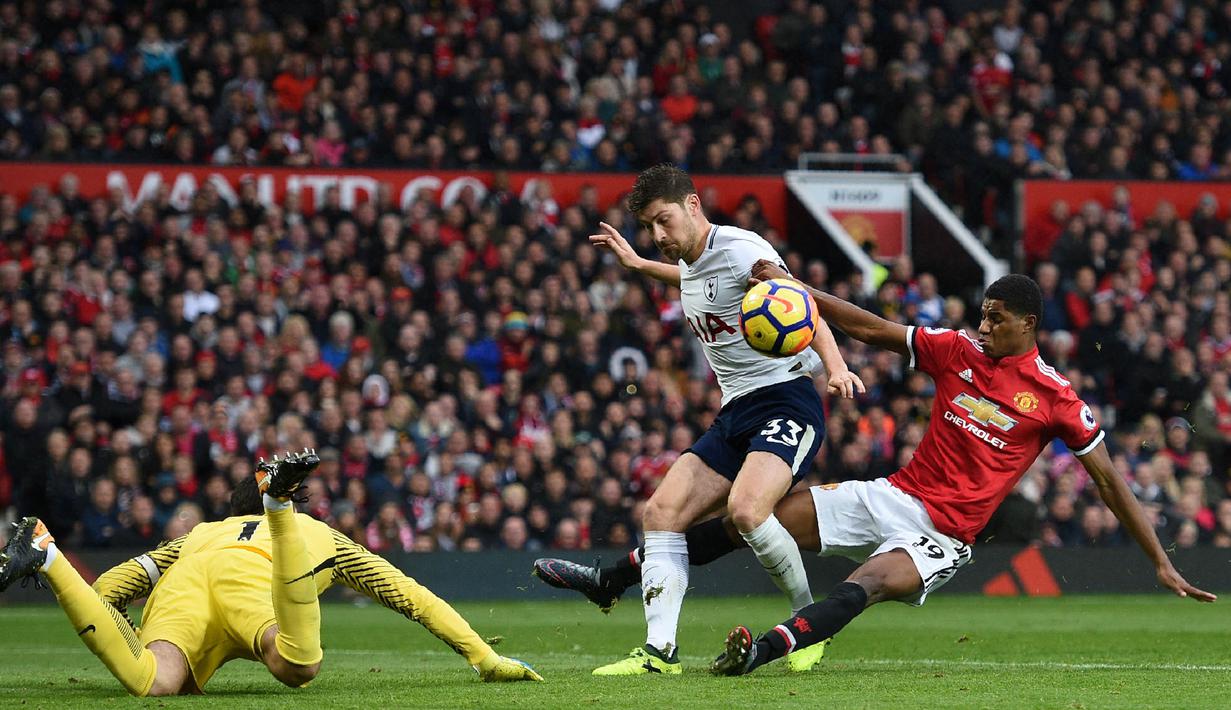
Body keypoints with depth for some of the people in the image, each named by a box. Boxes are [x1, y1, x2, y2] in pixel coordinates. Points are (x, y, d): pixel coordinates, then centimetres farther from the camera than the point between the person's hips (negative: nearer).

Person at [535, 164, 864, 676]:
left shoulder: (741, 250, -12)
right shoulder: (690, 262, 14)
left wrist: (835, 369, -38)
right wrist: (636, 264, 47)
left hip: (785, 401, -9)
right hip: (734, 413, 9)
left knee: (745, 509, -30)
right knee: (662, 511, -4)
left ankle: (809, 620, -8)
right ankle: (660, 651, -6)